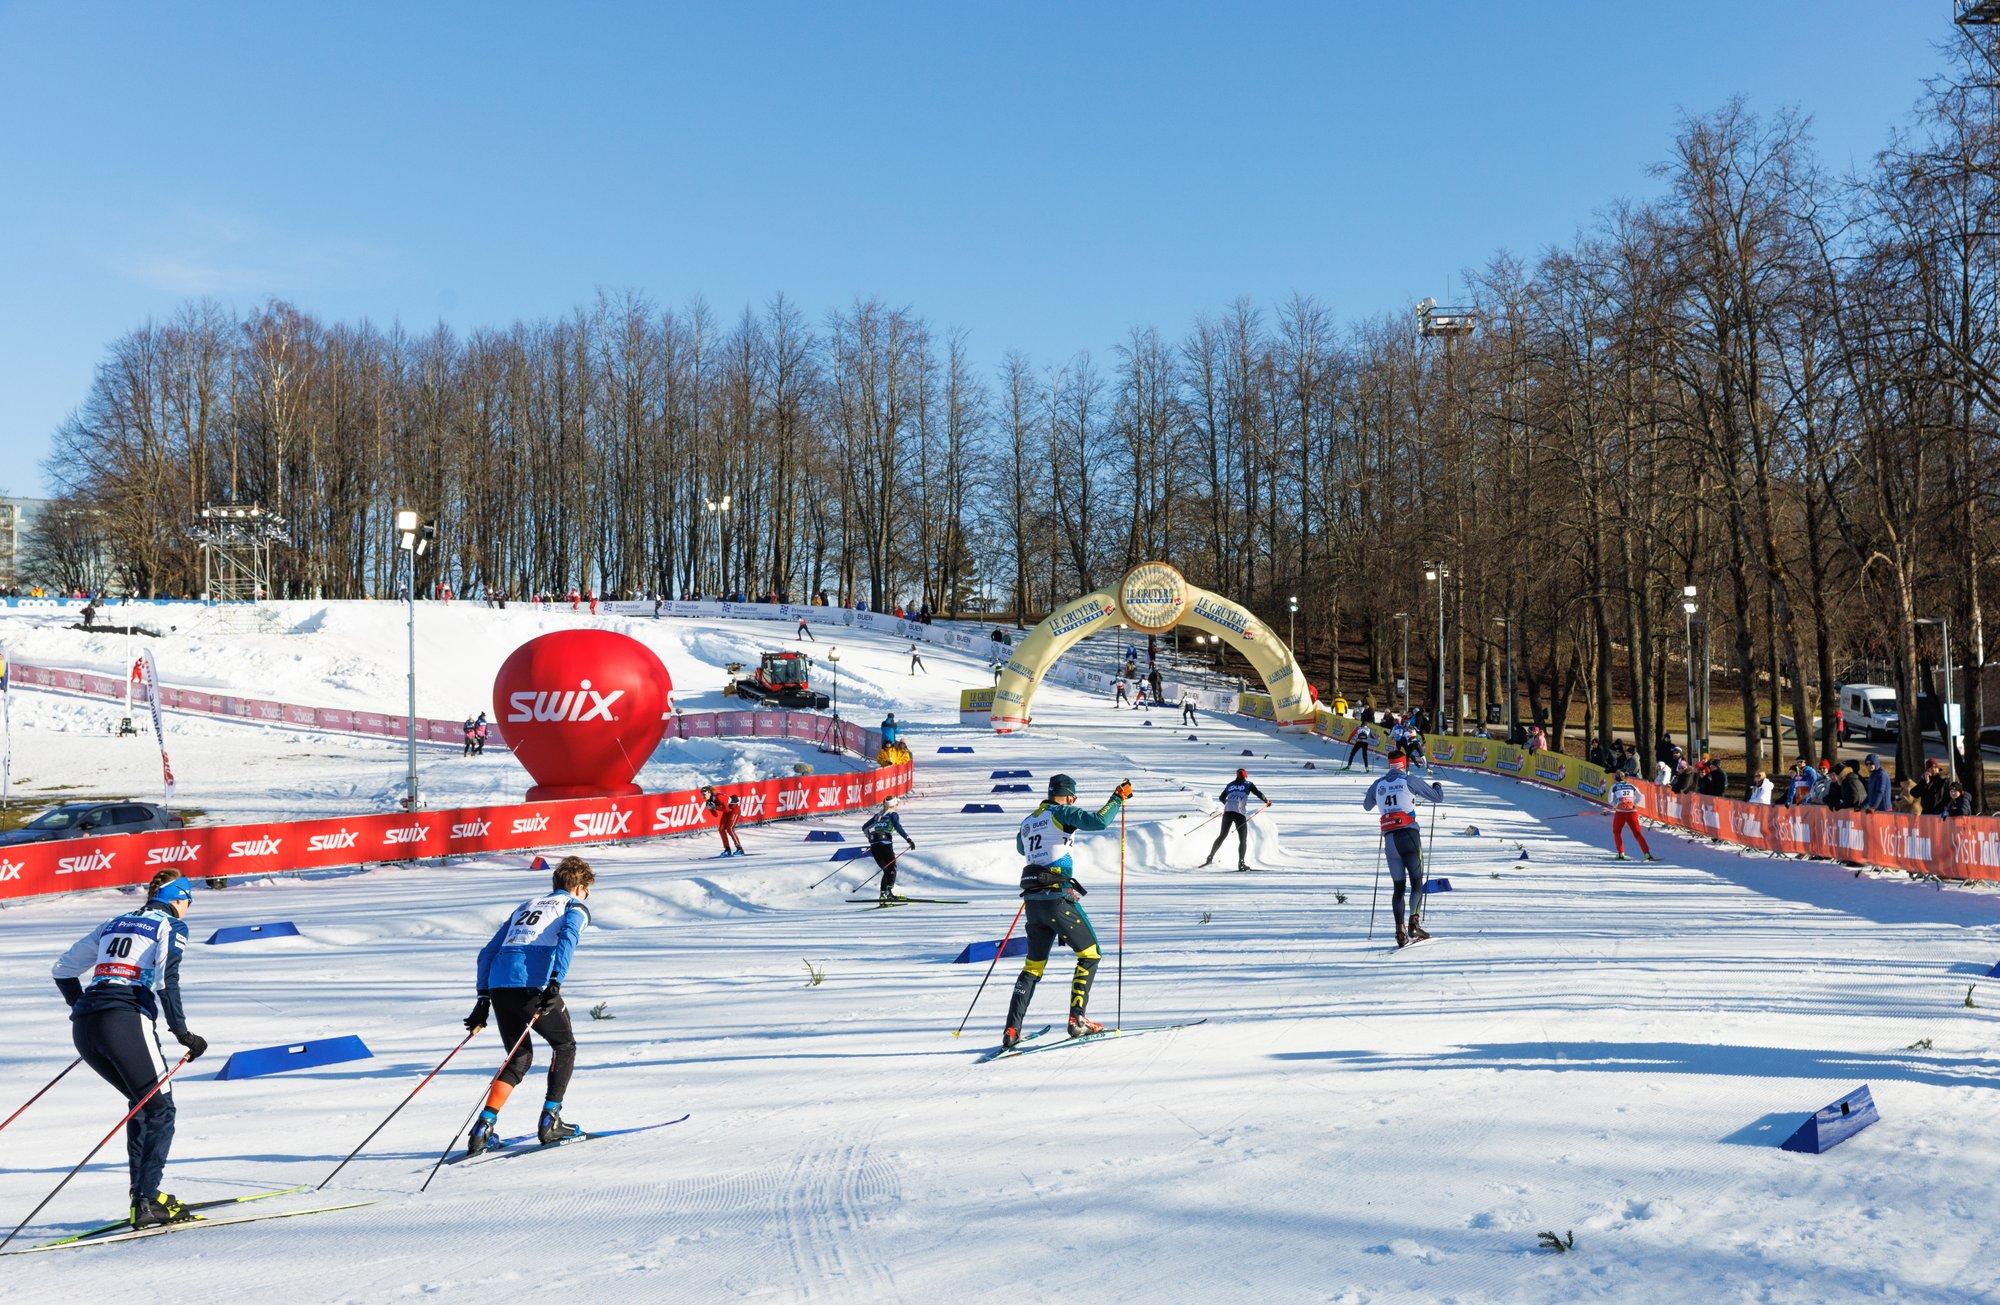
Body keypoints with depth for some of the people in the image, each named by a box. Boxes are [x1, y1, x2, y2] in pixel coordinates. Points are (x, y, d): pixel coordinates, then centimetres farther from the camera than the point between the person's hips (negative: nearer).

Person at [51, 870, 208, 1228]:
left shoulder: (114, 924, 26)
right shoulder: (172, 926, 7)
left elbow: (62, 970, 30)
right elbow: (166, 980, -10)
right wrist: (182, 1033, -6)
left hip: (83, 1026, 7)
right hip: (126, 1020, -7)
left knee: (143, 1103, 22)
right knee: (160, 1108, 3)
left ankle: (143, 1193, 19)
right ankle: (146, 1202, -7)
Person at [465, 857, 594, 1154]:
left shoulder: (524, 907, 31)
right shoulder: (575, 907, 14)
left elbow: (487, 952, 25)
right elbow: (567, 938, -11)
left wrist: (484, 999, 23)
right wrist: (555, 983, -20)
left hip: (498, 985, 6)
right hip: (533, 986, -6)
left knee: (520, 1058, 20)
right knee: (565, 1045, 17)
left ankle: (484, 1127, 7)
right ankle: (550, 1120, 10)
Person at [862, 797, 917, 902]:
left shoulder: (877, 815, 22)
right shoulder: (893, 815, 6)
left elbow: (864, 828, 25)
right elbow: (898, 828, -11)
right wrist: (909, 839, -12)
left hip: (874, 845, 5)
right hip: (885, 844, -5)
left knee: (886, 870, 15)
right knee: (892, 868, 3)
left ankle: (883, 893, 4)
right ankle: (889, 890, -17)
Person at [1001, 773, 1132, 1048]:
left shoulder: (1028, 822, 17)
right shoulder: (1061, 813, -3)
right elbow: (1098, 821, -17)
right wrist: (1118, 798, -3)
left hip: (1032, 901, 6)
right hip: (1058, 897, -6)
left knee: (1034, 964, 14)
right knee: (1090, 954, 10)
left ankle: (1012, 1030, 6)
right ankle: (1077, 1019, 1)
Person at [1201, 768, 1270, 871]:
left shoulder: (1230, 785, 22)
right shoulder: (1248, 784, 12)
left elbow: (1221, 798, 30)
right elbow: (1258, 793, 5)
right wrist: (1266, 801, 21)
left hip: (1227, 811, 4)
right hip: (1240, 813, -4)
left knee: (1222, 836, 17)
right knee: (1243, 839, 3)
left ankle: (1210, 858, 16)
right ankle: (1241, 863, -11)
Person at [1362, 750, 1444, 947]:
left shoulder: (1378, 784, 12)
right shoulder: (1409, 780, -1)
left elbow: (1366, 806, 28)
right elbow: (1438, 797, 4)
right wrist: (1437, 785, 26)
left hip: (1389, 839, 4)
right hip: (1408, 835, -4)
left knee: (1398, 886, 9)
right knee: (1417, 882, 1)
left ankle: (1400, 930, -1)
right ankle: (1414, 922, -18)